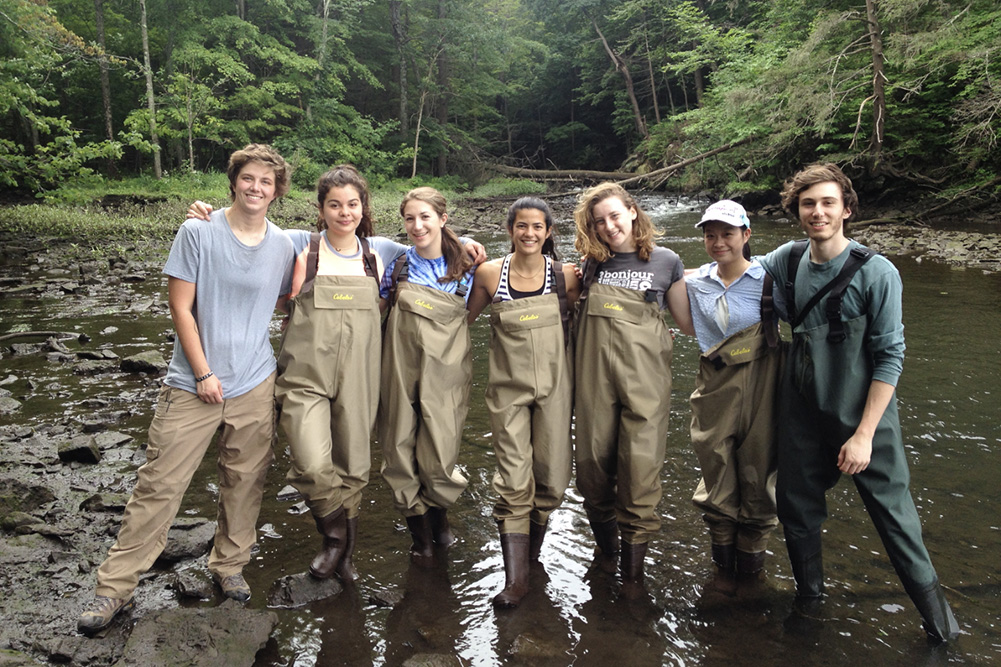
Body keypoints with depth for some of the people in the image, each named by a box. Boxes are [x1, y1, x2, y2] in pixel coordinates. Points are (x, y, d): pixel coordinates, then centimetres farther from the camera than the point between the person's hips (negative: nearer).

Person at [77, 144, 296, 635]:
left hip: (254, 386, 3)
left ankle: (229, 567, 31)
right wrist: (204, 374, -8)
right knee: (159, 485, 0)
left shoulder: (282, 246, 4)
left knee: (244, 484, 11)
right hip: (193, 385, -3)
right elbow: (180, 307, -6)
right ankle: (115, 587, 13)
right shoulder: (198, 233, -5)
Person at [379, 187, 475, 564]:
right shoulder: (397, 268, 1)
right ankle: (420, 535, 25)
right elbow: (377, 312, 9)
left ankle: (440, 516, 32)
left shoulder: (463, 270, 2)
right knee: (403, 453, 4)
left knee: (440, 455, -1)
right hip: (402, 374, 1)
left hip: (445, 375, 0)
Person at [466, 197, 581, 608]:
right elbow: (465, 317, 13)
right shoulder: (490, 274, -2)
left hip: (554, 387, 1)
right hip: (508, 388, -1)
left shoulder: (566, 276, -3)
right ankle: (515, 577, 2)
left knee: (552, 480, 6)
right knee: (513, 481, -6)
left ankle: (533, 549, 33)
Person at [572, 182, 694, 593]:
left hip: (644, 377, -2)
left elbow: (688, 323, 10)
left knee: (641, 466, -5)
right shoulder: (591, 264, 9)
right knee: (593, 463, 7)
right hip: (594, 378, 2)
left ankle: (633, 564, 12)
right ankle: (606, 546, 32)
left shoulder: (665, 262, 5)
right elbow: (570, 313, 15)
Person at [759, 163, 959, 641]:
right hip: (801, 413, 4)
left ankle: (936, 616, 25)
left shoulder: (876, 273, -14)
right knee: (795, 509, 14)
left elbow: (890, 357, -13)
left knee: (893, 514, 3)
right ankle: (808, 597, 37)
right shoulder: (788, 260, -2)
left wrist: (864, 434, -17)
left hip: (862, 415, -4)